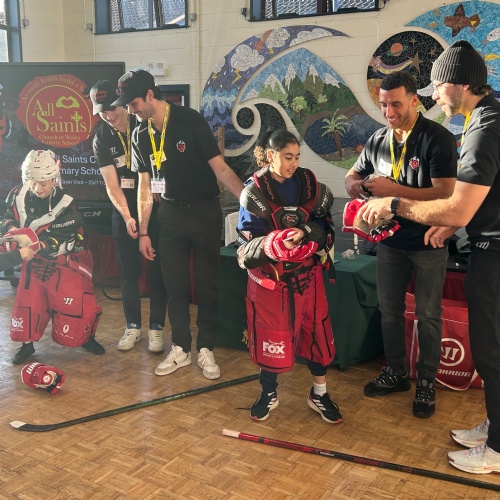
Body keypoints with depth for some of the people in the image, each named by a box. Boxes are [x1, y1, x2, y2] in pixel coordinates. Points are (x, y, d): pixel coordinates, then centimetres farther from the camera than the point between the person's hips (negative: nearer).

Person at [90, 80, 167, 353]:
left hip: (155, 207, -2)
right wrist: (127, 217, -21)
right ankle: (133, 326, 20)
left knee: (156, 268, 1)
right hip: (123, 210, 2)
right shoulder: (101, 139, -1)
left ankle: (156, 327, 12)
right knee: (128, 271, 7)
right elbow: (112, 185, -6)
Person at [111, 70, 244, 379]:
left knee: (207, 283, 4)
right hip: (170, 214, 5)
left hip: (205, 212, -4)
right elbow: (145, 185, 8)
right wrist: (143, 232, 7)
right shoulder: (141, 135, 3)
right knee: (175, 285, 9)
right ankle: (181, 349, 21)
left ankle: (206, 349, 17)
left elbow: (220, 168, -14)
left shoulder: (190, 121, -13)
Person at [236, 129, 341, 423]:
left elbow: (325, 225, -3)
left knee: (317, 331, 8)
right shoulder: (254, 192, -9)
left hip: (307, 274, 3)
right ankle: (269, 393, 33)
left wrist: (305, 233, -23)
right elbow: (248, 244, -14)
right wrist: (275, 243, -32)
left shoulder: (309, 184, -1)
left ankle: (320, 394, 30)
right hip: (269, 277, -2)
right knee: (271, 336, 8)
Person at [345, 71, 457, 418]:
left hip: (428, 243, -5)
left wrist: (393, 189, -30)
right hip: (390, 240, 5)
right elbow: (354, 173, 14)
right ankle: (396, 373, 31)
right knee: (389, 309, 14)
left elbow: (445, 193, -25)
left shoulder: (438, 138, -16)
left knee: (428, 315, 6)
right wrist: (353, 184, -11)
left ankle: (427, 383, 22)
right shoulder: (378, 140, 2)